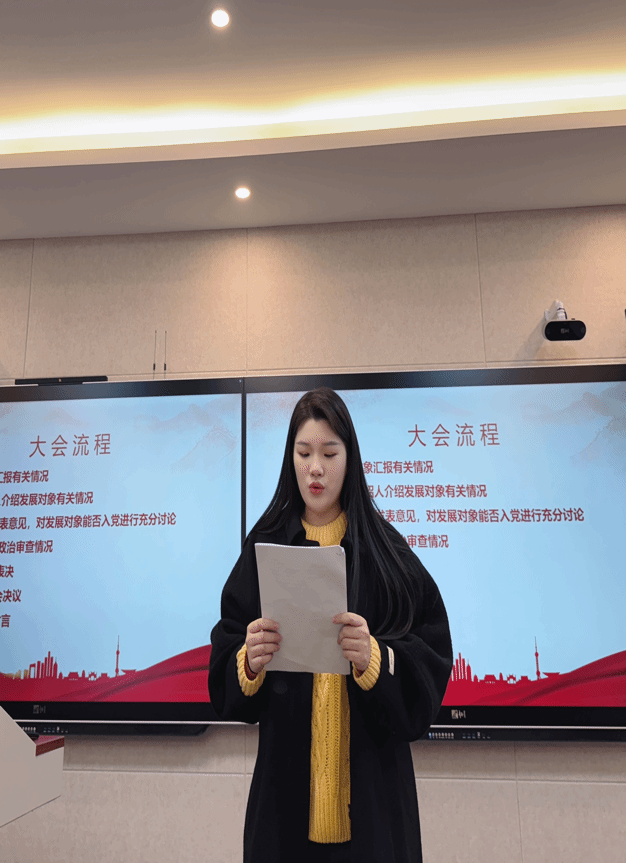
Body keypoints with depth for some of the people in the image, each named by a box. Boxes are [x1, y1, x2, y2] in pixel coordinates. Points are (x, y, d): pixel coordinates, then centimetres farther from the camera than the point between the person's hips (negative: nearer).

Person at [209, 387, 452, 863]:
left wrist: (374, 656, -25)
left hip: (370, 777, -1)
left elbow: (433, 655, -7)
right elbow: (225, 665, 1)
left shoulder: (384, 548, -4)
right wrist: (250, 660, -20)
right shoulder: (264, 547, 0)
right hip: (287, 774, 1)